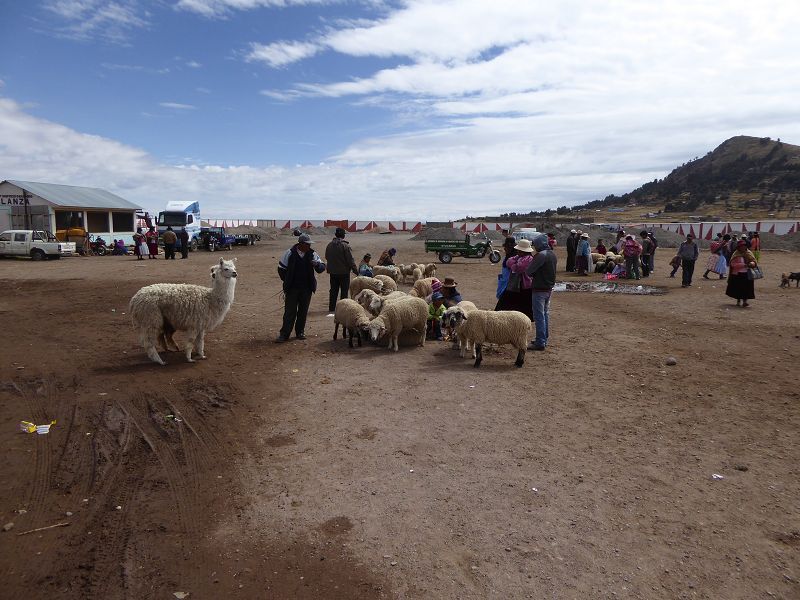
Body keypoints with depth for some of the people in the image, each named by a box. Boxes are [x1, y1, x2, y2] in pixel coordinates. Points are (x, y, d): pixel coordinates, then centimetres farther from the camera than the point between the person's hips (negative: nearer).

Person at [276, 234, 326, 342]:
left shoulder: (312, 254, 1)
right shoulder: (290, 253, -5)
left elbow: (322, 268, 0)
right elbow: (281, 269, 4)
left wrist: (317, 264, -22)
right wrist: (287, 282, 5)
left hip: (307, 289, 3)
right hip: (292, 288, -2)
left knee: (303, 311, 9)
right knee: (290, 311, -2)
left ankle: (300, 332, 22)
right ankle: (284, 334, 3)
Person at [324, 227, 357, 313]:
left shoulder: (329, 245, 5)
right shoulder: (345, 245, -14)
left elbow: (327, 258, 16)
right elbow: (350, 260, -14)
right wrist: (355, 270, -8)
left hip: (333, 272, 6)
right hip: (344, 272, -5)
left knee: (333, 290, 13)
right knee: (344, 290, 3)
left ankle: (331, 308, 16)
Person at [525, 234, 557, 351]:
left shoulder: (541, 255, -19)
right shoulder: (553, 254, 10)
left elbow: (528, 271, -19)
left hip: (539, 289, -9)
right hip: (549, 288, 9)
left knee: (539, 316, -4)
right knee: (545, 314, 17)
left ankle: (540, 342, -2)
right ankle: (544, 339, 26)